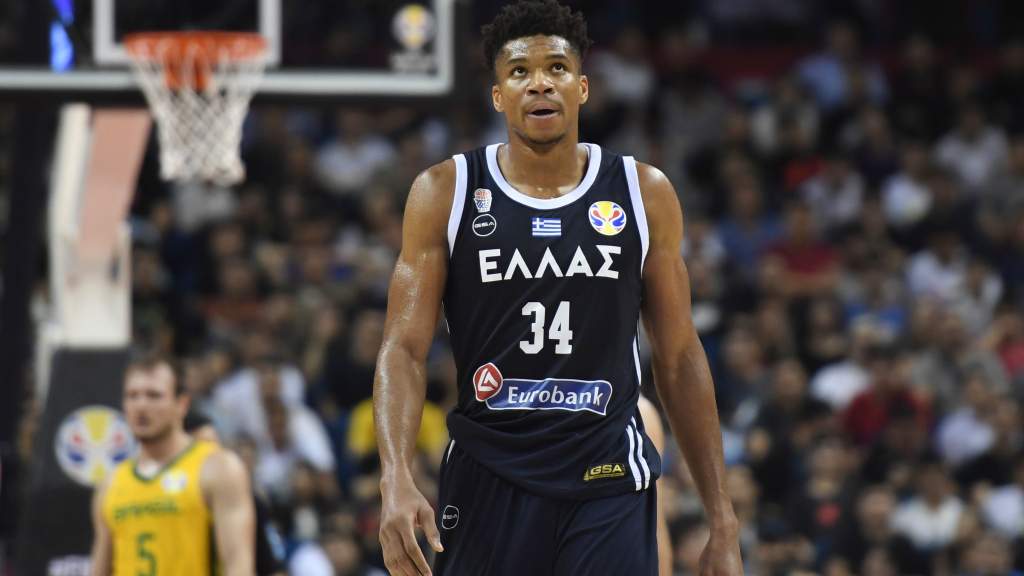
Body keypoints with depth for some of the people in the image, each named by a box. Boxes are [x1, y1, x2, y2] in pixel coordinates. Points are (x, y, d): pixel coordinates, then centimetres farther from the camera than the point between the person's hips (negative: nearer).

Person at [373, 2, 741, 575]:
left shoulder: (645, 194, 4)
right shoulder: (445, 193, 1)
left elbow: (680, 360, 8)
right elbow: (404, 349, -3)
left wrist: (723, 520, 4)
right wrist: (397, 480, -20)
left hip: (609, 485, 0)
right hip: (488, 479, 0)